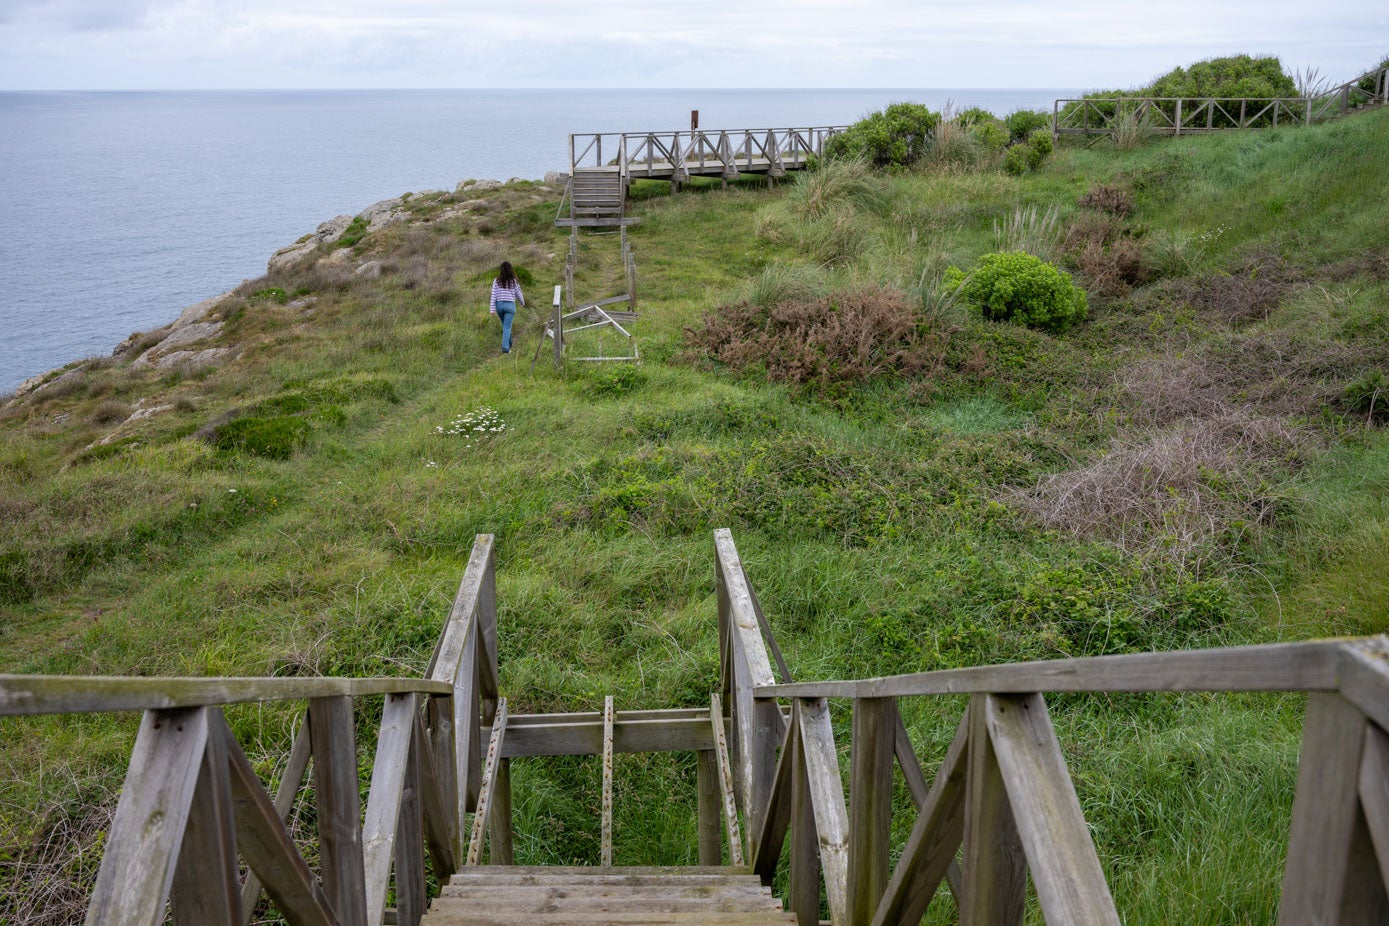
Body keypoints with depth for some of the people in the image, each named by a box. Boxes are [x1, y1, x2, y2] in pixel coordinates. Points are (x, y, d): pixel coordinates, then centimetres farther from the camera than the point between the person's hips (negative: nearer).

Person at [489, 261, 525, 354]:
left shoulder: (497, 281, -2)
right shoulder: (514, 281, -4)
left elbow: (493, 295, -5)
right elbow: (518, 294, 5)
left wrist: (493, 309, -3)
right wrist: (523, 302, 26)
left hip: (499, 305, 2)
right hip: (510, 305, -2)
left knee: (505, 325, 22)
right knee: (507, 327, -2)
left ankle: (508, 344, 34)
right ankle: (505, 347, -14)